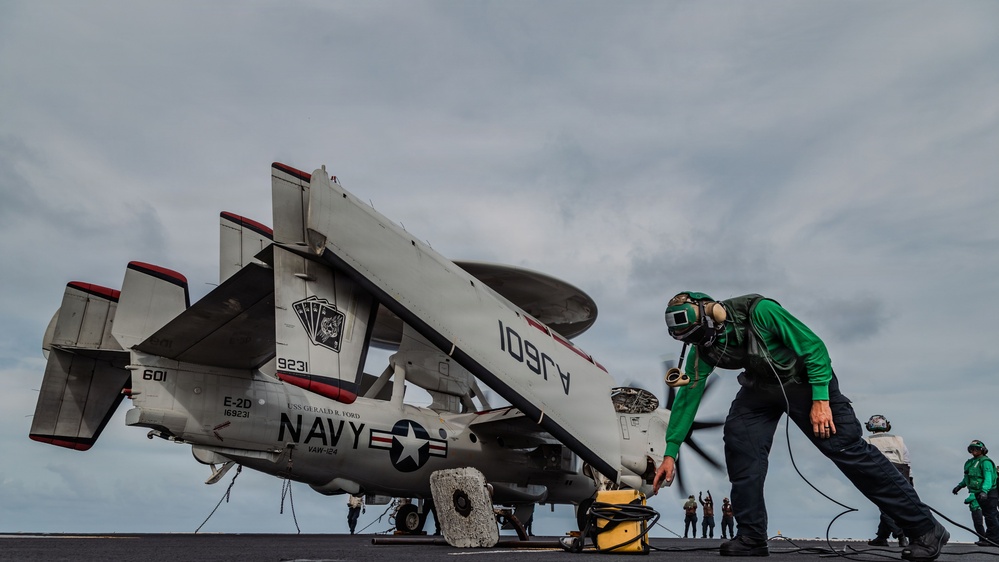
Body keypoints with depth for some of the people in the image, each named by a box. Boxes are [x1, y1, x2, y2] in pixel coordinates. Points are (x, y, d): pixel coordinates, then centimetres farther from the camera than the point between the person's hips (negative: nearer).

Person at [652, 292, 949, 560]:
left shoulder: (759, 311, -31)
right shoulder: (703, 347, -13)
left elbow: (813, 345, -23)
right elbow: (688, 396, -8)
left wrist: (821, 400, -26)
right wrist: (670, 453, -9)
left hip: (806, 380, -5)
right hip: (762, 386, 5)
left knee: (849, 449, -9)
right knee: (739, 439, -16)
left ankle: (925, 529, 5)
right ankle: (751, 537, -7)